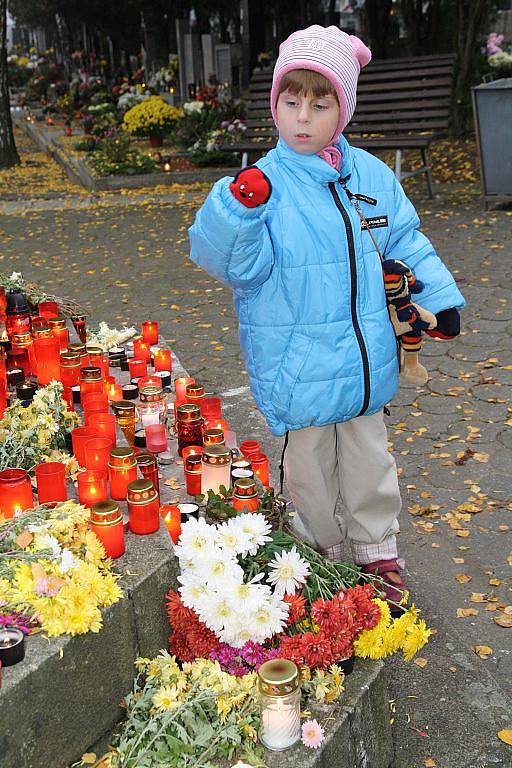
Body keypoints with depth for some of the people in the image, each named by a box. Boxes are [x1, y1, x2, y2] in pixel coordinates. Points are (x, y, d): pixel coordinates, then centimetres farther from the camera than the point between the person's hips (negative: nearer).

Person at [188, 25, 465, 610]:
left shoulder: (370, 175, 0)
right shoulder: (265, 183, -14)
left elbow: (405, 241, 12)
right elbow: (236, 263, -23)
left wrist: (439, 296, 9)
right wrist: (236, 210, -40)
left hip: (365, 362, 4)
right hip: (296, 369, -4)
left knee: (369, 461, 20)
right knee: (308, 471, 13)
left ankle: (377, 553, 41)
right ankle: (323, 558, 37)